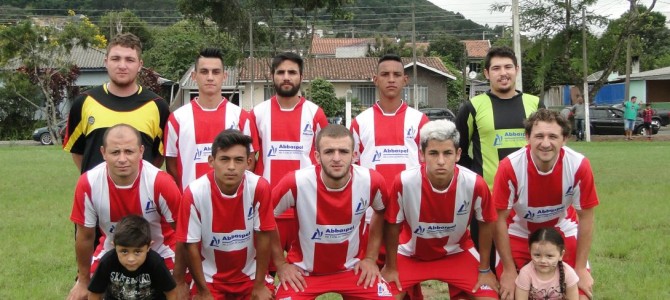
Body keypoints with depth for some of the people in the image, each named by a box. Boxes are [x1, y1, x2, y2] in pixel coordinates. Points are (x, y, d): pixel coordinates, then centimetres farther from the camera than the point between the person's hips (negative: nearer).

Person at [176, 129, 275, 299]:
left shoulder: (259, 187, -18)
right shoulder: (195, 192, -20)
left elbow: (263, 236, -9)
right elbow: (191, 245, -11)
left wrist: (259, 285, -5)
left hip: (250, 275, 1)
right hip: (210, 277, -1)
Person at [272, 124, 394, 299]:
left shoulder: (372, 181, -16)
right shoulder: (295, 183, -22)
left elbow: (381, 213, 7)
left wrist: (371, 258, 4)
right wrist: (281, 264, -3)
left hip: (353, 267, 2)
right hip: (304, 270, -1)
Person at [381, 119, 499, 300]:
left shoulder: (475, 184, -26)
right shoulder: (403, 182, -28)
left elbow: (486, 224, -6)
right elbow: (392, 226, -10)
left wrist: (484, 269, 1)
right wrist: (391, 267, -1)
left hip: (457, 252, 1)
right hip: (411, 253, 0)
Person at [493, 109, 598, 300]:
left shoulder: (579, 166, -27)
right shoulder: (510, 167, -31)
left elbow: (585, 217, -13)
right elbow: (500, 219, -19)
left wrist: (581, 269, -9)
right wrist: (509, 270, -15)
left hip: (563, 232, 1)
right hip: (519, 233, -1)